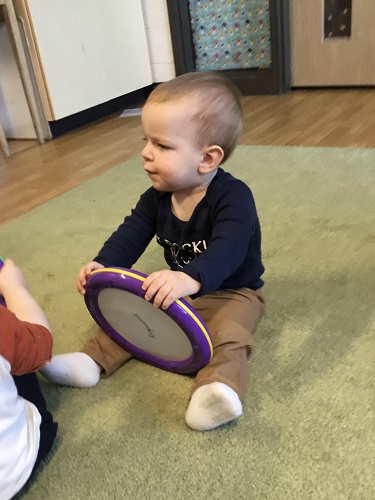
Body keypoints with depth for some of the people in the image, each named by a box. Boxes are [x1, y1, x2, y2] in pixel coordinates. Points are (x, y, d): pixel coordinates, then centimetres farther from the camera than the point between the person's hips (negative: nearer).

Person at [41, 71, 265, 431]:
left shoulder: (233, 197, -27)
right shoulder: (157, 197, -4)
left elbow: (227, 250, -43)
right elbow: (132, 233, -7)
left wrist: (191, 279, -62)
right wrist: (103, 265, -27)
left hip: (231, 292, -6)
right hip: (176, 290, 6)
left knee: (228, 335, -33)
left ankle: (216, 389, -48)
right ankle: (92, 360, 4)